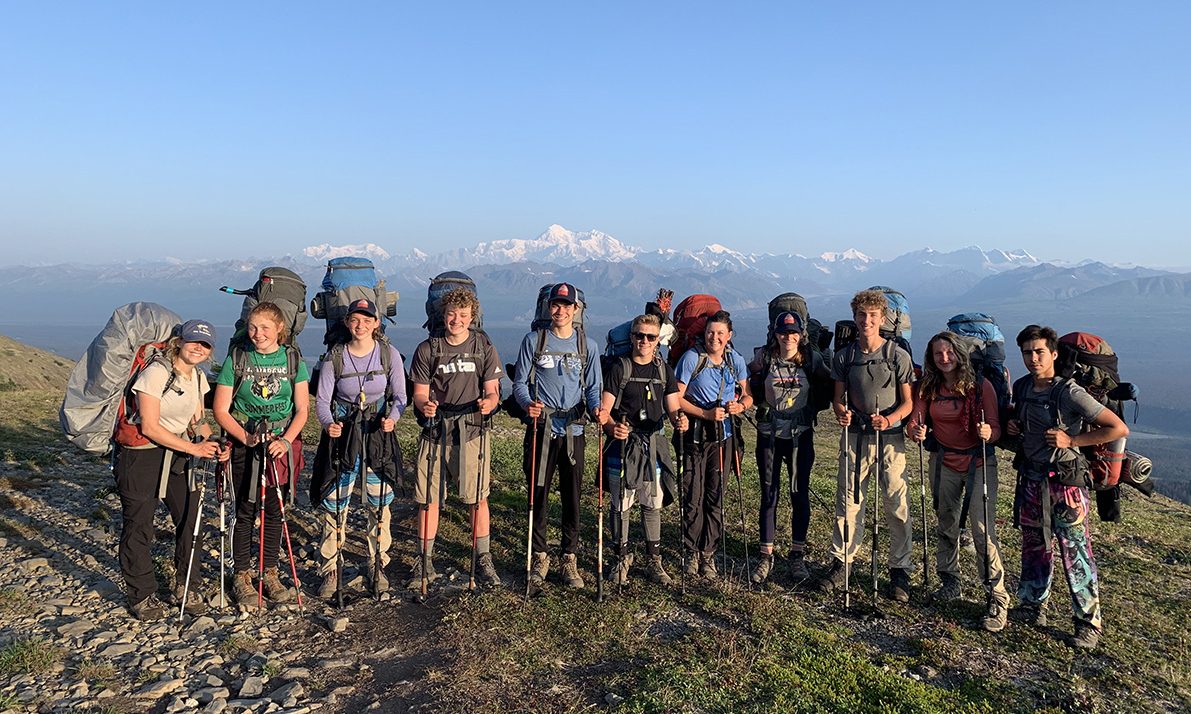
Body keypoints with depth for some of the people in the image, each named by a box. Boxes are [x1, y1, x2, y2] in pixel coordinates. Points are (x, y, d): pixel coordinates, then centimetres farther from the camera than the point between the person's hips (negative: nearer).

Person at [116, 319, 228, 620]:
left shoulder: (199, 377, 4)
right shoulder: (156, 372, -19)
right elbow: (150, 427, -21)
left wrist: (213, 445, -9)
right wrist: (194, 448, -20)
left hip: (177, 455, 7)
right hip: (141, 455, -7)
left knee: (191, 519, 6)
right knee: (139, 527, 2)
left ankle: (187, 586, 23)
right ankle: (141, 596, 19)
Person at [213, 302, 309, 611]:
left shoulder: (292, 359, 1)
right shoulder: (236, 358, -3)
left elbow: (302, 409, 0)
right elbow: (221, 411, -3)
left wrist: (286, 440, -15)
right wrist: (246, 438, -16)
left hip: (281, 444, 1)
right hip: (244, 444, -1)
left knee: (274, 510, 8)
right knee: (246, 511, 2)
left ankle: (270, 574, 21)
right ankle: (241, 577, 16)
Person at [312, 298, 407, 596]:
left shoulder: (389, 354, -5)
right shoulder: (334, 357, -6)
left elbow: (399, 396, -1)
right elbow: (322, 400, -3)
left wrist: (392, 417, -21)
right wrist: (328, 423, -23)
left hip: (379, 433, 1)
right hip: (343, 432, 0)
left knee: (380, 504, 6)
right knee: (333, 504, 0)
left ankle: (377, 567, 23)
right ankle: (330, 570, 15)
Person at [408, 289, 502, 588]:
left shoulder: (484, 347, 3)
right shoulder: (427, 349, 3)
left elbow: (492, 391, 3)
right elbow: (419, 394, 3)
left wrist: (488, 403, -20)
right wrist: (425, 405, -21)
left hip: (472, 431, 0)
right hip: (435, 429, 1)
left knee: (477, 498, 2)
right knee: (429, 498, 5)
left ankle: (483, 560, 18)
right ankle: (425, 561, 20)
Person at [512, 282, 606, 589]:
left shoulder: (587, 346, 8)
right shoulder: (534, 341, 4)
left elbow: (593, 388, 8)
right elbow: (520, 383, 4)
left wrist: (596, 408, -14)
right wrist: (527, 403, -18)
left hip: (573, 430, 1)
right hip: (540, 427, -1)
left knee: (572, 497, 4)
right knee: (537, 494, 4)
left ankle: (569, 559, 17)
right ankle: (539, 556, 19)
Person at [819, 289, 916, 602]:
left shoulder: (898, 355, -3)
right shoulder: (844, 356, 5)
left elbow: (908, 402, -1)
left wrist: (889, 419, -19)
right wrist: (842, 413, -12)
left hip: (890, 438, -2)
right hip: (854, 437, 2)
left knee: (897, 505, 0)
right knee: (848, 502, 6)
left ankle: (900, 570, 15)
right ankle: (842, 563, 20)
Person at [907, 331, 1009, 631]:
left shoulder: (981, 386, -11)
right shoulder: (928, 388, -1)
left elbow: (995, 428, -10)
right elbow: (914, 423, -4)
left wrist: (988, 433, -33)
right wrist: (916, 432, -27)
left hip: (979, 463, -4)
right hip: (944, 463, 4)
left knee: (984, 530, -10)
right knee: (946, 525, 14)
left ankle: (997, 599, -1)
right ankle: (949, 582, 32)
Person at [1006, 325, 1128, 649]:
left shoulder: (1070, 392, -17)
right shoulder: (1021, 387, 4)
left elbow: (1119, 429, -18)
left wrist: (1071, 440, -19)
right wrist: (1012, 425, 2)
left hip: (1065, 483, -6)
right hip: (1031, 480, 6)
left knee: (1075, 553, 0)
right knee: (1034, 547, 17)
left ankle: (1089, 622, 14)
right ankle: (1033, 607, 31)